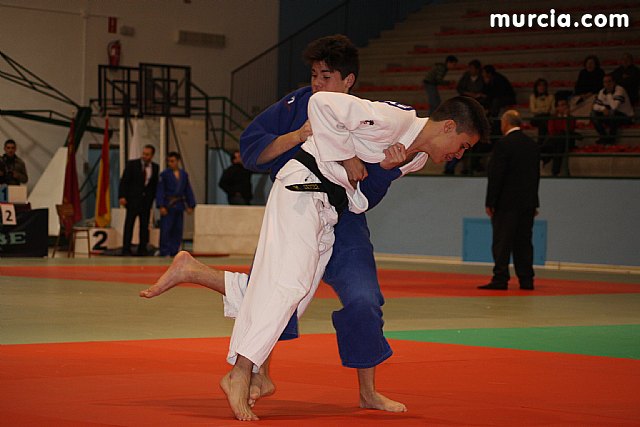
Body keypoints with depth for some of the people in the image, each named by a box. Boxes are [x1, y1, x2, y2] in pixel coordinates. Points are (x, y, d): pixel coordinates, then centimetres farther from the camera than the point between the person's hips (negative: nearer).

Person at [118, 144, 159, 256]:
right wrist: (122, 196, -13)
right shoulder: (132, 164, -2)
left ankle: (142, 249, 10)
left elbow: (155, 184, 12)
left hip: (147, 200, 3)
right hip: (133, 199, -3)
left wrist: (153, 198, 4)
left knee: (145, 225, 4)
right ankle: (126, 249, -1)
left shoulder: (155, 167, 7)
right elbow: (124, 181, -5)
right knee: (129, 224, -3)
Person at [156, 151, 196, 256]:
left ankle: (174, 251, 16)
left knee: (177, 230, 9)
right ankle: (165, 252, -3)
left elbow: (188, 191, 13)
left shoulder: (184, 174, 9)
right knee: (165, 230, -6)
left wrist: (190, 205, 9)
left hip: (179, 205, 5)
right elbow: (160, 191, -7)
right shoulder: (164, 174, -4)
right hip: (168, 205, -5)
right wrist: (161, 206, -14)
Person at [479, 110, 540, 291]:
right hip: (527, 202, 7)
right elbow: (536, 175, 14)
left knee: (502, 242, -5)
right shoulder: (532, 145, 10)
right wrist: (534, 203, 18)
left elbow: (496, 176, -13)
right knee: (524, 241, 9)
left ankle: (500, 279, -8)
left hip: (507, 202, -7)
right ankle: (526, 280, 8)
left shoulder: (503, 144, -11)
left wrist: (490, 202, -9)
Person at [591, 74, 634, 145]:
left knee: (612, 113, -38)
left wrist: (609, 94, -24)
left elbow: (614, 107, -34)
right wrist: (603, 109, -21)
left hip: (625, 116, -7)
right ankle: (603, 137, -5)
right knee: (594, 114, -9)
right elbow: (596, 105, -1)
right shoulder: (602, 91, 0)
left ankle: (611, 138, -20)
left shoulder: (620, 90, -22)